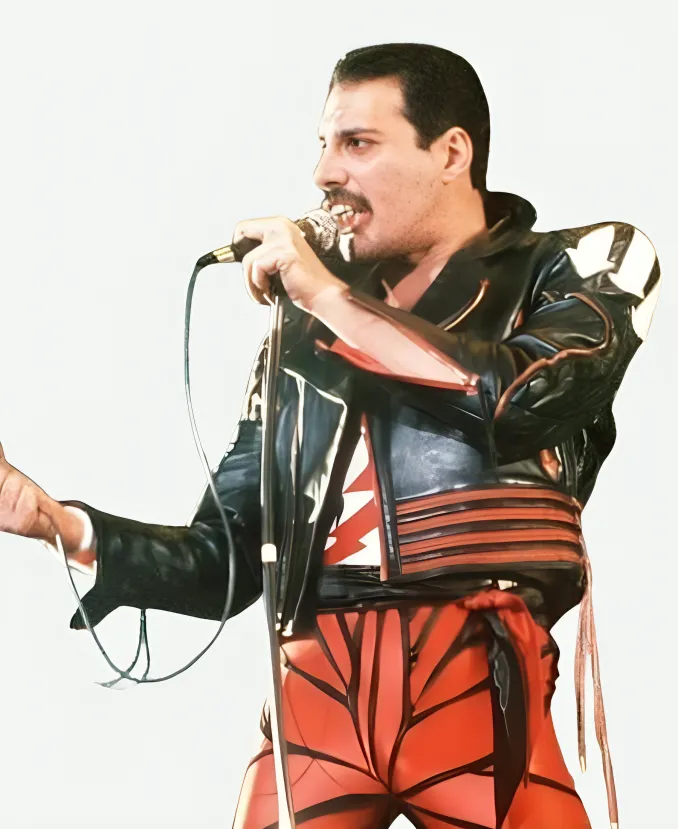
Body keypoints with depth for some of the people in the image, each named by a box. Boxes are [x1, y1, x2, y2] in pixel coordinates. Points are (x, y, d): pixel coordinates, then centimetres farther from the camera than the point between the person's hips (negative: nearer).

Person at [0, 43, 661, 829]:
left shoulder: (584, 266, 9)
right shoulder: (302, 332, 18)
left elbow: (524, 399, -13)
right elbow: (227, 562, 17)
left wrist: (331, 297, -4)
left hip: (479, 690, -3)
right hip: (319, 695, 3)